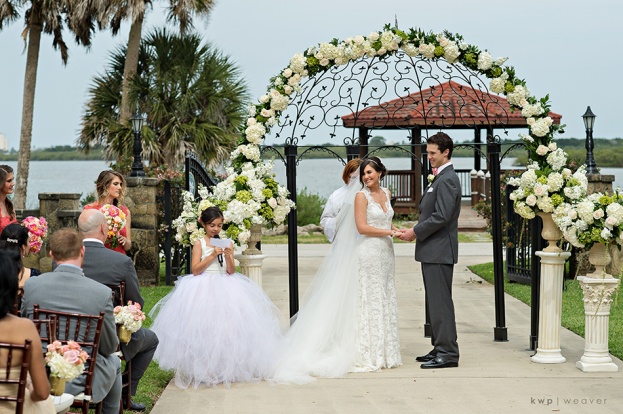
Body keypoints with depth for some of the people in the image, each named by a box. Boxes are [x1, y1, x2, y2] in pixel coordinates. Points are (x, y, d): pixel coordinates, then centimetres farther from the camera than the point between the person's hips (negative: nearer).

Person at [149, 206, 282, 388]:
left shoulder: (227, 243, 9)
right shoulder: (199, 243, 1)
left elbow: (231, 271, 6)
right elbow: (195, 269, -7)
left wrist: (228, 257, -13)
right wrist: (212, 255, -13)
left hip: (225, 287, 3)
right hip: (203, 289, -3)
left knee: (228, 325, -6)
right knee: (204, 326, -12)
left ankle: (228, 367, 2)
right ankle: (203, 369, -5)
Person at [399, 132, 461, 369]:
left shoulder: (447, 180, -15)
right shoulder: (440, 178, 18)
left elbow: (442, 216, -22)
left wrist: (416, 232, -15)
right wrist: (417, 232, 10)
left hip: (439, 251, -11)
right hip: (433, 251, 11)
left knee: (441, 302, -9)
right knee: (435, 302, 14)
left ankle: (448, 353, -7)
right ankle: (440, 348, 19)